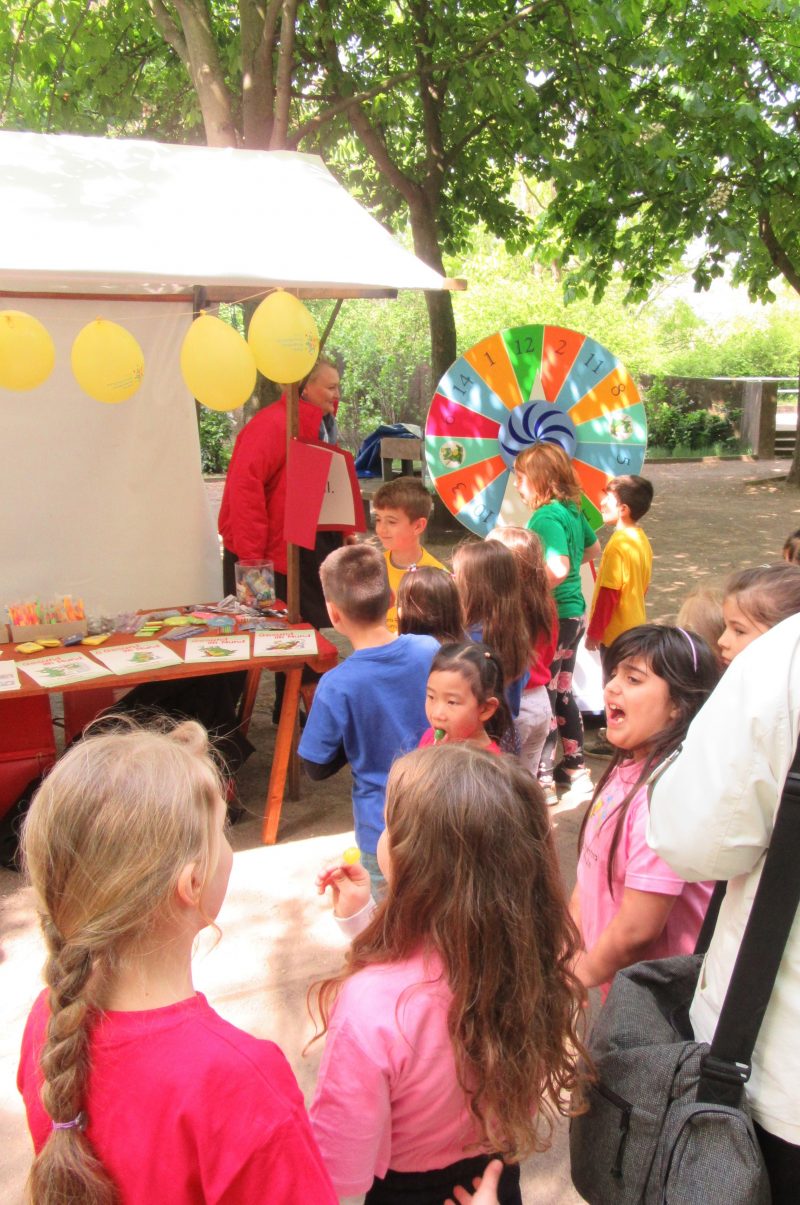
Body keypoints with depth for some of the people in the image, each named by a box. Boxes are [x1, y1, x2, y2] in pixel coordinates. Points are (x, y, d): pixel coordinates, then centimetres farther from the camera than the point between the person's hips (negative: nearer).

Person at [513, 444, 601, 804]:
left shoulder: (546, 517, -20)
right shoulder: (572, 510, 7)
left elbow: (558, 570, -31)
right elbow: (592, 548, 24)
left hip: (552, 617, -9)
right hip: (573, 612, 9)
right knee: (562, 691, 19)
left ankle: (542, 779, 10)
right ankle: (575, 768, 29)